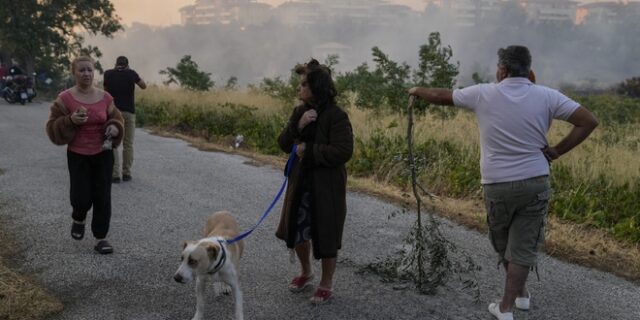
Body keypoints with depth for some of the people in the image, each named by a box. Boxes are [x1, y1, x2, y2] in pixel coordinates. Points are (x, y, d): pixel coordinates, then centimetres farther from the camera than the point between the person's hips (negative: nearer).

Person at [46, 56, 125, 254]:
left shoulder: (105, 97, -1)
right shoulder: (65, 98, -8)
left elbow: (116, 119, 12)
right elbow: (53, 128, -6)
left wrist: (115, 128, -11)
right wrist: (70, 121, -24)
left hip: (103, 154, 2)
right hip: (78, 156, -2)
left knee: (102, 197, 2)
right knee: (82, 198, -5)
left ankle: (101, 238, 13)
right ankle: (78, 220, 30)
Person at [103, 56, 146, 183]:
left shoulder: (108, 74, 2)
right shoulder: (131, 73, -1)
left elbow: (106, 90, 15)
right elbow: (144, 86, 12)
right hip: (129, 112, 0)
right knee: (128, 144, 9)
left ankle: (115, 174, -6)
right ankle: (126, 173, 10)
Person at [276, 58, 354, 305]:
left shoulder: (336, 116, -16)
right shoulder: (299, 112, 4)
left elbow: (343, 152, -24)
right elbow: (284, 144, 2)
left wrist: (308, 150, -20)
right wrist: (297, 126, -17)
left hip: (327, 187, -6)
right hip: (300, 183, 7)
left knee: (325, 236, 6)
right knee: (297, 231, 17)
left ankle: (327, 284, 25)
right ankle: (306, 272, 41)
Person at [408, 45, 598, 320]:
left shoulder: (483, 94, -6)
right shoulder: (546, 96, -4)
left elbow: (440, 96, 6)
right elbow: (589, 121, -7)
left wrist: (417, 91, 26)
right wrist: (557, 151, -3)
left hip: (497, 184, 0)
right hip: (535, 182, 0)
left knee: (503, 244, 22)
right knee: (522, 247, 7)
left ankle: (520, 293, 36)